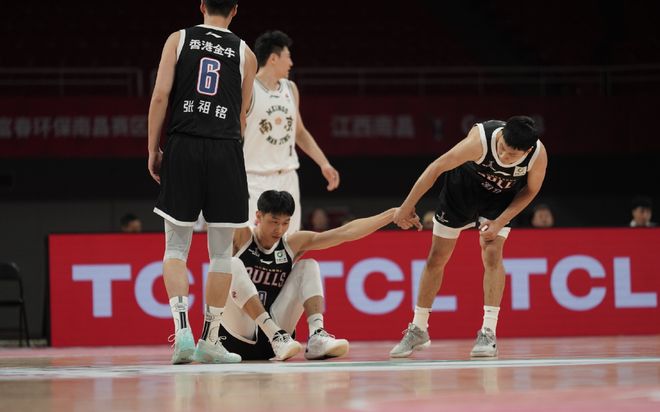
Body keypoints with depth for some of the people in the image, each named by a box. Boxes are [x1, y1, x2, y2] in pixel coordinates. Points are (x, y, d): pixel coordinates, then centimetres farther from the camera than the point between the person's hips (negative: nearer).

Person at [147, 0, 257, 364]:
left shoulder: (179, 39, 8)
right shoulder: (245, 53, 10)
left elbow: (161, 95, -1)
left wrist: (153, 149, 4)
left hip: (182, 147, 0)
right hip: (225, 151, 0)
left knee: (175, 247, 6)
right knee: (221, 251, 7)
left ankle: (182, 330, -10)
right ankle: (208, 341, 10)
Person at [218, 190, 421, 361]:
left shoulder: (293, 243, 5)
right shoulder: (240, 237, -5)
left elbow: (346, 232, -1)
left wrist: (391, 215, -7)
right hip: (238, 338, -4)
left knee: (308, 266, -5)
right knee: (234, 265, -27)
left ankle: (316, 337, -26)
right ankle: (276, 336, -37)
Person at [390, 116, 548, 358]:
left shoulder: (538, 155, -32)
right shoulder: (480, 141, -41)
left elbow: (530, 190, -11)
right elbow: (437, 168, -30)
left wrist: (500, 223, -21)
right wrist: (407, 206, -25)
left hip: (500, 199, 0)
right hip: (463, 188, 0)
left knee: (492, 255, -20)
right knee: (437, 258, 4)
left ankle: (488, 334, -16)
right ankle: (418, 330, 19)